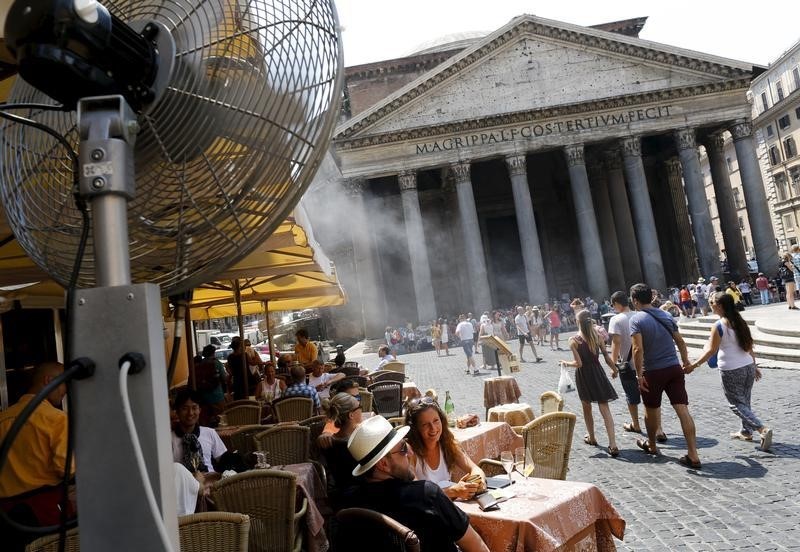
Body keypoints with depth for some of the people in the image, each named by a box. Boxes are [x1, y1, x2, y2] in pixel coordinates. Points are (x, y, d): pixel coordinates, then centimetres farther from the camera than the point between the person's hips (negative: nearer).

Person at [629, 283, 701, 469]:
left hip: (653, 372, -4)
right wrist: (686, 362, 23)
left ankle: (651, 445, 36)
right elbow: (680, 341, 12)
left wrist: (639, 374, -15)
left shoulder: (636, 319, -11)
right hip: (674, 369, 4)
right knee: (683, 409, 0)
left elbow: (638, 349, -19)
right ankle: (693, 455, -2)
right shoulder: (666, 315, 7)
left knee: (651, 410, 16)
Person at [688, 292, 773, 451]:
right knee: (745, 401, 19)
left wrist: (694, 364, -6)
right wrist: (754, 366, 20)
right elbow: (749, 347, 10)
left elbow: (711, 351, -13)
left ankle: (763, 429, -11)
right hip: (748, 367, 7)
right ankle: (746, 431, 29)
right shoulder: (740, 322, 4)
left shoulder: (718, 326, -15)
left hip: (731, 371, -7)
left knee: (737, 404, 3)